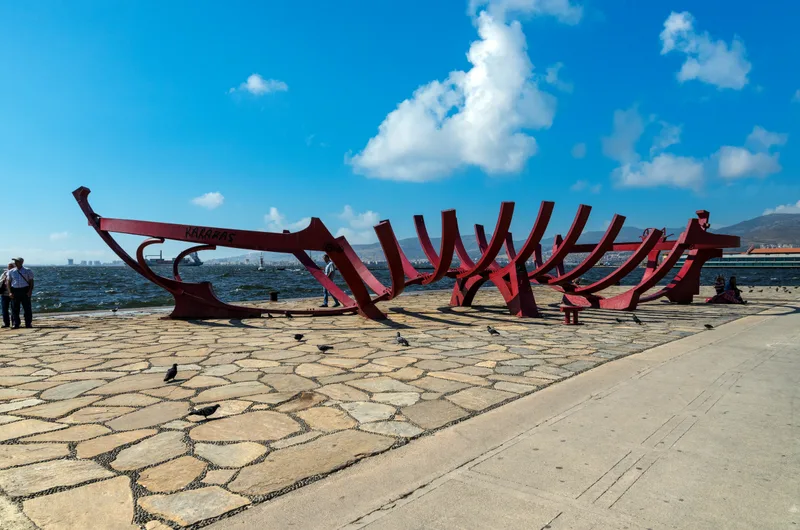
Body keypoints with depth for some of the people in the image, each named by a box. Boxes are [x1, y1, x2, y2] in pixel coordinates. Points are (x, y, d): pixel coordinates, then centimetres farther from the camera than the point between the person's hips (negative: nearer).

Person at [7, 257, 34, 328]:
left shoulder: (27, 271, 6)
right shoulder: (11, 272, 10)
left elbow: (31, 281, 5)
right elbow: (8, 282, 10)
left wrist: (30, 291, -7)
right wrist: (10, 292, -2)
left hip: (25, 290, -2)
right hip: (15, 290, 2)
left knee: (27, 308, -1)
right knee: (15, 309, 2)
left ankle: (28, 323, 4)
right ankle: (15, 324, 8)